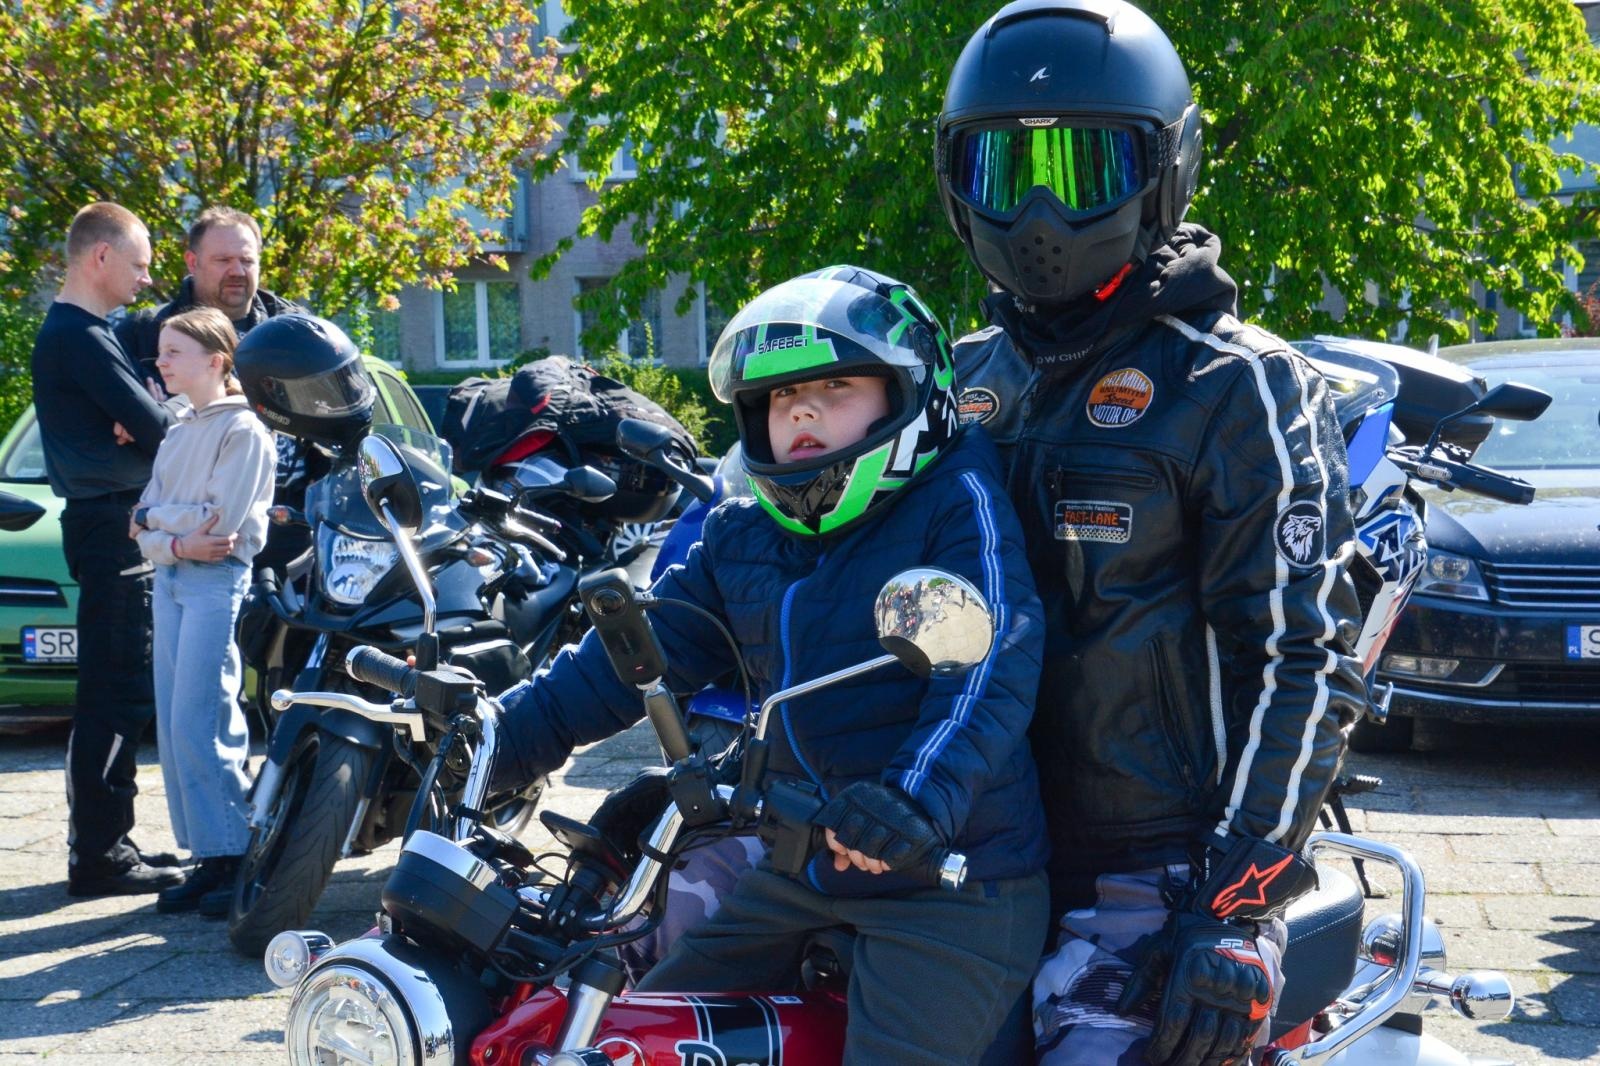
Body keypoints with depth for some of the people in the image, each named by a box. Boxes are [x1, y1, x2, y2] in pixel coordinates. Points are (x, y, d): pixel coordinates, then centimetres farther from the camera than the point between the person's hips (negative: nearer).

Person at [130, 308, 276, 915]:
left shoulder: (244, 430, -5)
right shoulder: (177, 436, 17)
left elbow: (221, 519, -15)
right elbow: (144, 533, 11)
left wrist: (151, 517, -3)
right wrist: (174, 543, -10)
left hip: (218, 579, -8)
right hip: (170, 580, 8)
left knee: (201, 725, -13)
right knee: (173, 727, 4)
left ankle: (238, 858, -9)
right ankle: (207, 858, 7)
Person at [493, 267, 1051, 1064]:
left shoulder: (955, 499, -9)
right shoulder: (740, 541, 12)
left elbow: (992, 663, -23)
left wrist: (918, 797, -39)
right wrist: (506, 735, -4)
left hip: (949, 871, -7)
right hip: (799, 869, 7)